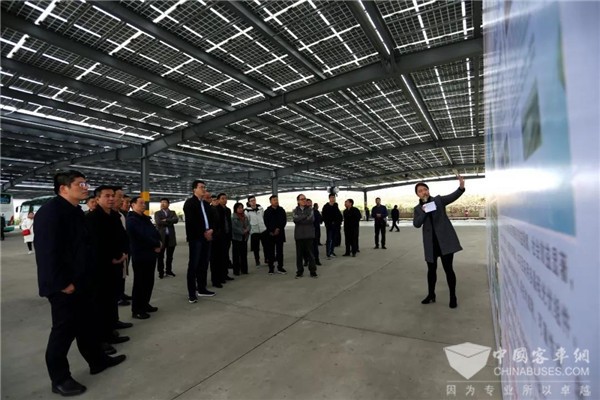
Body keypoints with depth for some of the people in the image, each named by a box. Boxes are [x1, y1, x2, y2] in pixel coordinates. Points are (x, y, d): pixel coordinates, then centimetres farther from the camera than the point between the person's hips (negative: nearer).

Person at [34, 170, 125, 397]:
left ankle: (97, 360, 35)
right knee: (64, 330, 5)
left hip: (81, 281, 9)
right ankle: (59, 379, 23)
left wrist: (86, 275, 15)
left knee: (86, 324, 20)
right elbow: (47, 251, -23)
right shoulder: (50, 212, -18)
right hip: (64, 286, -9)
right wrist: (62, 283, -21)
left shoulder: (75, 211, 11)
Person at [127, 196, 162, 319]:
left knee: (149, 281, 15)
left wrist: (158, 243, -7)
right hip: (140, 255, -8)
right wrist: (157, 244, -11)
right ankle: (136, 310, 9)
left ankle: (145, 304, 28)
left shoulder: (145, 218, 15)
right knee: (140, 282, -1)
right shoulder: (131, 220, -12)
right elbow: (143, 236, -21)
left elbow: (154, 232, 12)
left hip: (150, 254, 9)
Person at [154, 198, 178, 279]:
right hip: (161, 236, -2)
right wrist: (170, 222, -9)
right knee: (160, 256, 4)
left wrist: (166, 220, -13)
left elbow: (176, 220, -9)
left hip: (171, 237, 2)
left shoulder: (172, 212, 11)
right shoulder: (157, 213, 6)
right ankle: (161, 272, 12)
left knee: (170, 256, 10)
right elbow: (158, 222, -12)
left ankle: (169, 270, 21)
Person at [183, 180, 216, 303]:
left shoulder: (206, 204, 18)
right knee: (193, 265, -3)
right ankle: (191, 293, 3)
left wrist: (211, 230, -3)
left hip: (207, 237, 7)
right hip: (196, 238, -7)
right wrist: (203, 233, -11)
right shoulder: (189, 202, -4)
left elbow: (212, 218, 17)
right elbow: (190, 222, -13)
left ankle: (202, 289, 20)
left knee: (204, 264, 10)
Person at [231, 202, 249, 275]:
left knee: (244, 254, 10)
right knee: (236, 255, 1)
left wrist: (247, 230, -14)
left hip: (244, 238, 5)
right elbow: (234, 228, -17)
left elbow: (248, 225, 7)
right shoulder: (233, 217, -8)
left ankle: (244, 269, 18)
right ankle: (236, 270, 8)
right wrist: (242, 231, -18)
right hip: (236, 238, -5)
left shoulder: (245, 217, 11)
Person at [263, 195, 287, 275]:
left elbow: (284, 221, 2)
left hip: (280, 233, 2)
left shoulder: (281, 210, 7)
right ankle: (271, 268, 10)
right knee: (271, 251, 2)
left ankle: (280, 267, 12)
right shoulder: (267, 211, 2)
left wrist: (278, 229, -10)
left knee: (280, 251, 5)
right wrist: (271, 231, -11)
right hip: (270, 234, -1)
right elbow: (266, 223, -2)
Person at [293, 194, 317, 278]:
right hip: (299, 235, 1)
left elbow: (311, 219, -9)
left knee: (310, 252, 0)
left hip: (309, 234, -1)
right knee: (299, 253, 5)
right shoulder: (295, 210, 10)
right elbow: (295, 219, -9)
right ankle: (300, 271, 16)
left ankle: (313, 271, 10)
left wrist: (300, 220, -7)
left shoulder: (310, 209, 6)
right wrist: (306, 216, -9)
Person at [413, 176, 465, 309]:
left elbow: (453, 196, -14)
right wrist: (424, 211, -18)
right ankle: (431, 295, 30)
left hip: (445, 239, -2)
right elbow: (416, 224, -5)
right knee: (431, 269, 14)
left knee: (448, 268, 1)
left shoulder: (438, 200, 2)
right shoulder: (417, 208, 7)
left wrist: (461, 187, -33)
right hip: (430, 242, 3)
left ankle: (453, 297, 18)